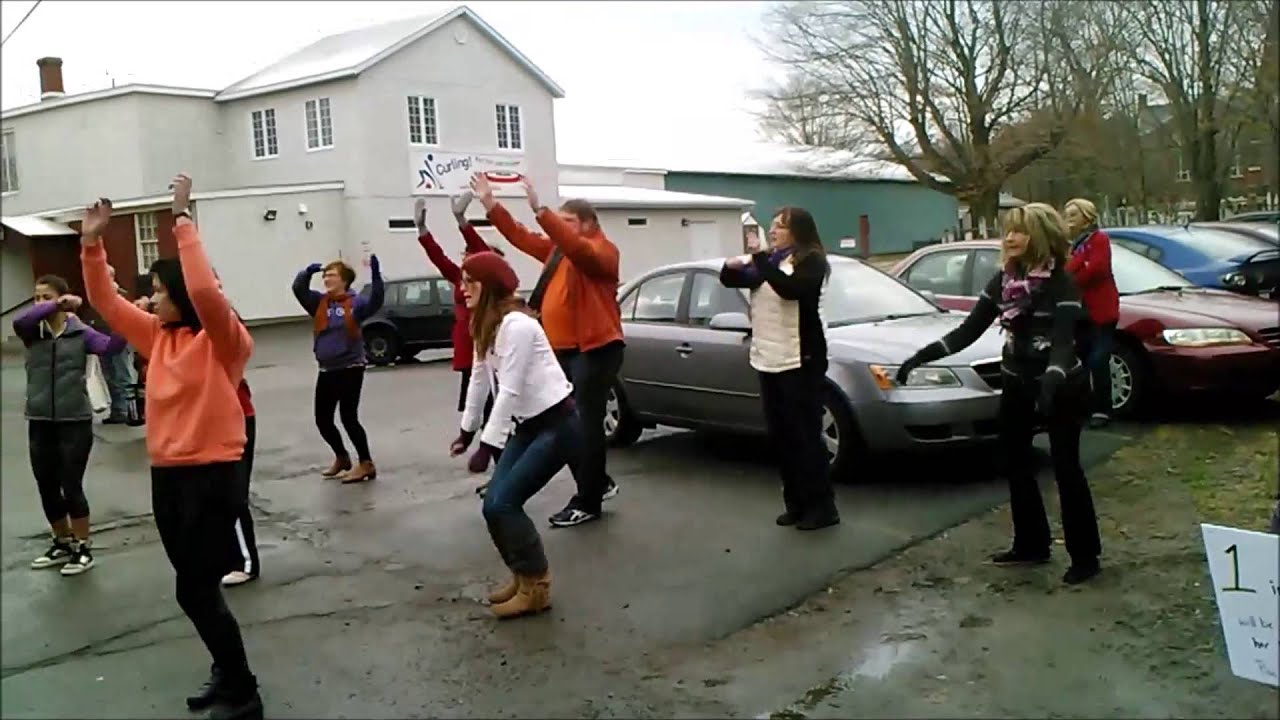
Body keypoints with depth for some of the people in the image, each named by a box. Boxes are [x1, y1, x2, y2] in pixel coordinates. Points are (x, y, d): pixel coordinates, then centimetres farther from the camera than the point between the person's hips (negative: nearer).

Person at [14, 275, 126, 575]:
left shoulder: (81, 332, -2)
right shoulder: (32, 332, 5)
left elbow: (110, 347, -21)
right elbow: (19, 320, -19)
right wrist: (56, 305, -30)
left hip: (75, 421, -4)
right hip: (39, 423, 4)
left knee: (71, 486, 0)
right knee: (47, 488, 13)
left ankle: (83, 548, 14)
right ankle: (63, 543, 31)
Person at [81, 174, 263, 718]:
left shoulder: (222, 338, -12)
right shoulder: (158, 336, 10)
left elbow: (204, 289, -29)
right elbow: (107, 303, 13)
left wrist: (183, 221, -26)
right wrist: (91, 244, 3)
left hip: (212, 472, -8)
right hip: (166, 472, 8)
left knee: (196, 589, -5)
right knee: (195, 587, 15)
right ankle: (227, 672, 32)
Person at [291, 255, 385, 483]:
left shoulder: (355, 303, -7)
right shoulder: (319, 302, 6)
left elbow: (375, 302, -25)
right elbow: (298, 289, -6)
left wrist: (375, 274, -35)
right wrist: (308, 272, -21)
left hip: (351, 369, -6)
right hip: (327, 371, 6)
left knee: (348, 417, -7)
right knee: (322, 419, 12)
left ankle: (366, 464, 6)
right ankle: (341, 457, 34)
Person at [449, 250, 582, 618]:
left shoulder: (516, 324, -21)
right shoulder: (485, 325, 9)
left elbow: (510, 391, -23)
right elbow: (479, 381, 16)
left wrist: (487, 445, -20)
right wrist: (467, 431, 22)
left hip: (557, 424, -9)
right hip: (528, 424, 9)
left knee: (502, 504, -12)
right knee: (494, 504, 2)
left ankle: (536, 586, 3)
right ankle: (522, 577, 21)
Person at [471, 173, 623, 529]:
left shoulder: (601, 250, -9)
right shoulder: (555, 249, 18)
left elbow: (576, 246, -29)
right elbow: (520, 236, 14)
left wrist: (540, 210, -38)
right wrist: (490, 204, 6)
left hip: (594, 349, -9)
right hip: (561, 350, 9)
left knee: (586, 424, -5)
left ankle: (587, 502, 2)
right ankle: (599, 483, 28)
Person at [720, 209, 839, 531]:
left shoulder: (811, 261, -6)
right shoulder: (768, 260, 16)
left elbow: (788, 288, -24)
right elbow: (731, 281, 13)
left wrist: (760, 257, -25)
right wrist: (731, 268, -8)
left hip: (801, 360, -7)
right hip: (768, 359, 7)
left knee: (805, 434, -4)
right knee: (780, 435, 9)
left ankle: (822, 506, 5)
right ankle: (796, 503, 18)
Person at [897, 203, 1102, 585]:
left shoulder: (1061, 282, -18)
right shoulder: (1004, 279, 0)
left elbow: (1063, 339, -29)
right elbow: (970, 329, 0)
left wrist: (1051, 381, -48)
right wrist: (922, 356, -10)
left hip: (1062, 386, -7)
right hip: (1018, 382, 7)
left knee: (1066, 468, -3)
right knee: (1016, 463, 11)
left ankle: (1085, 556, 9)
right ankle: (1030, 545, 24)